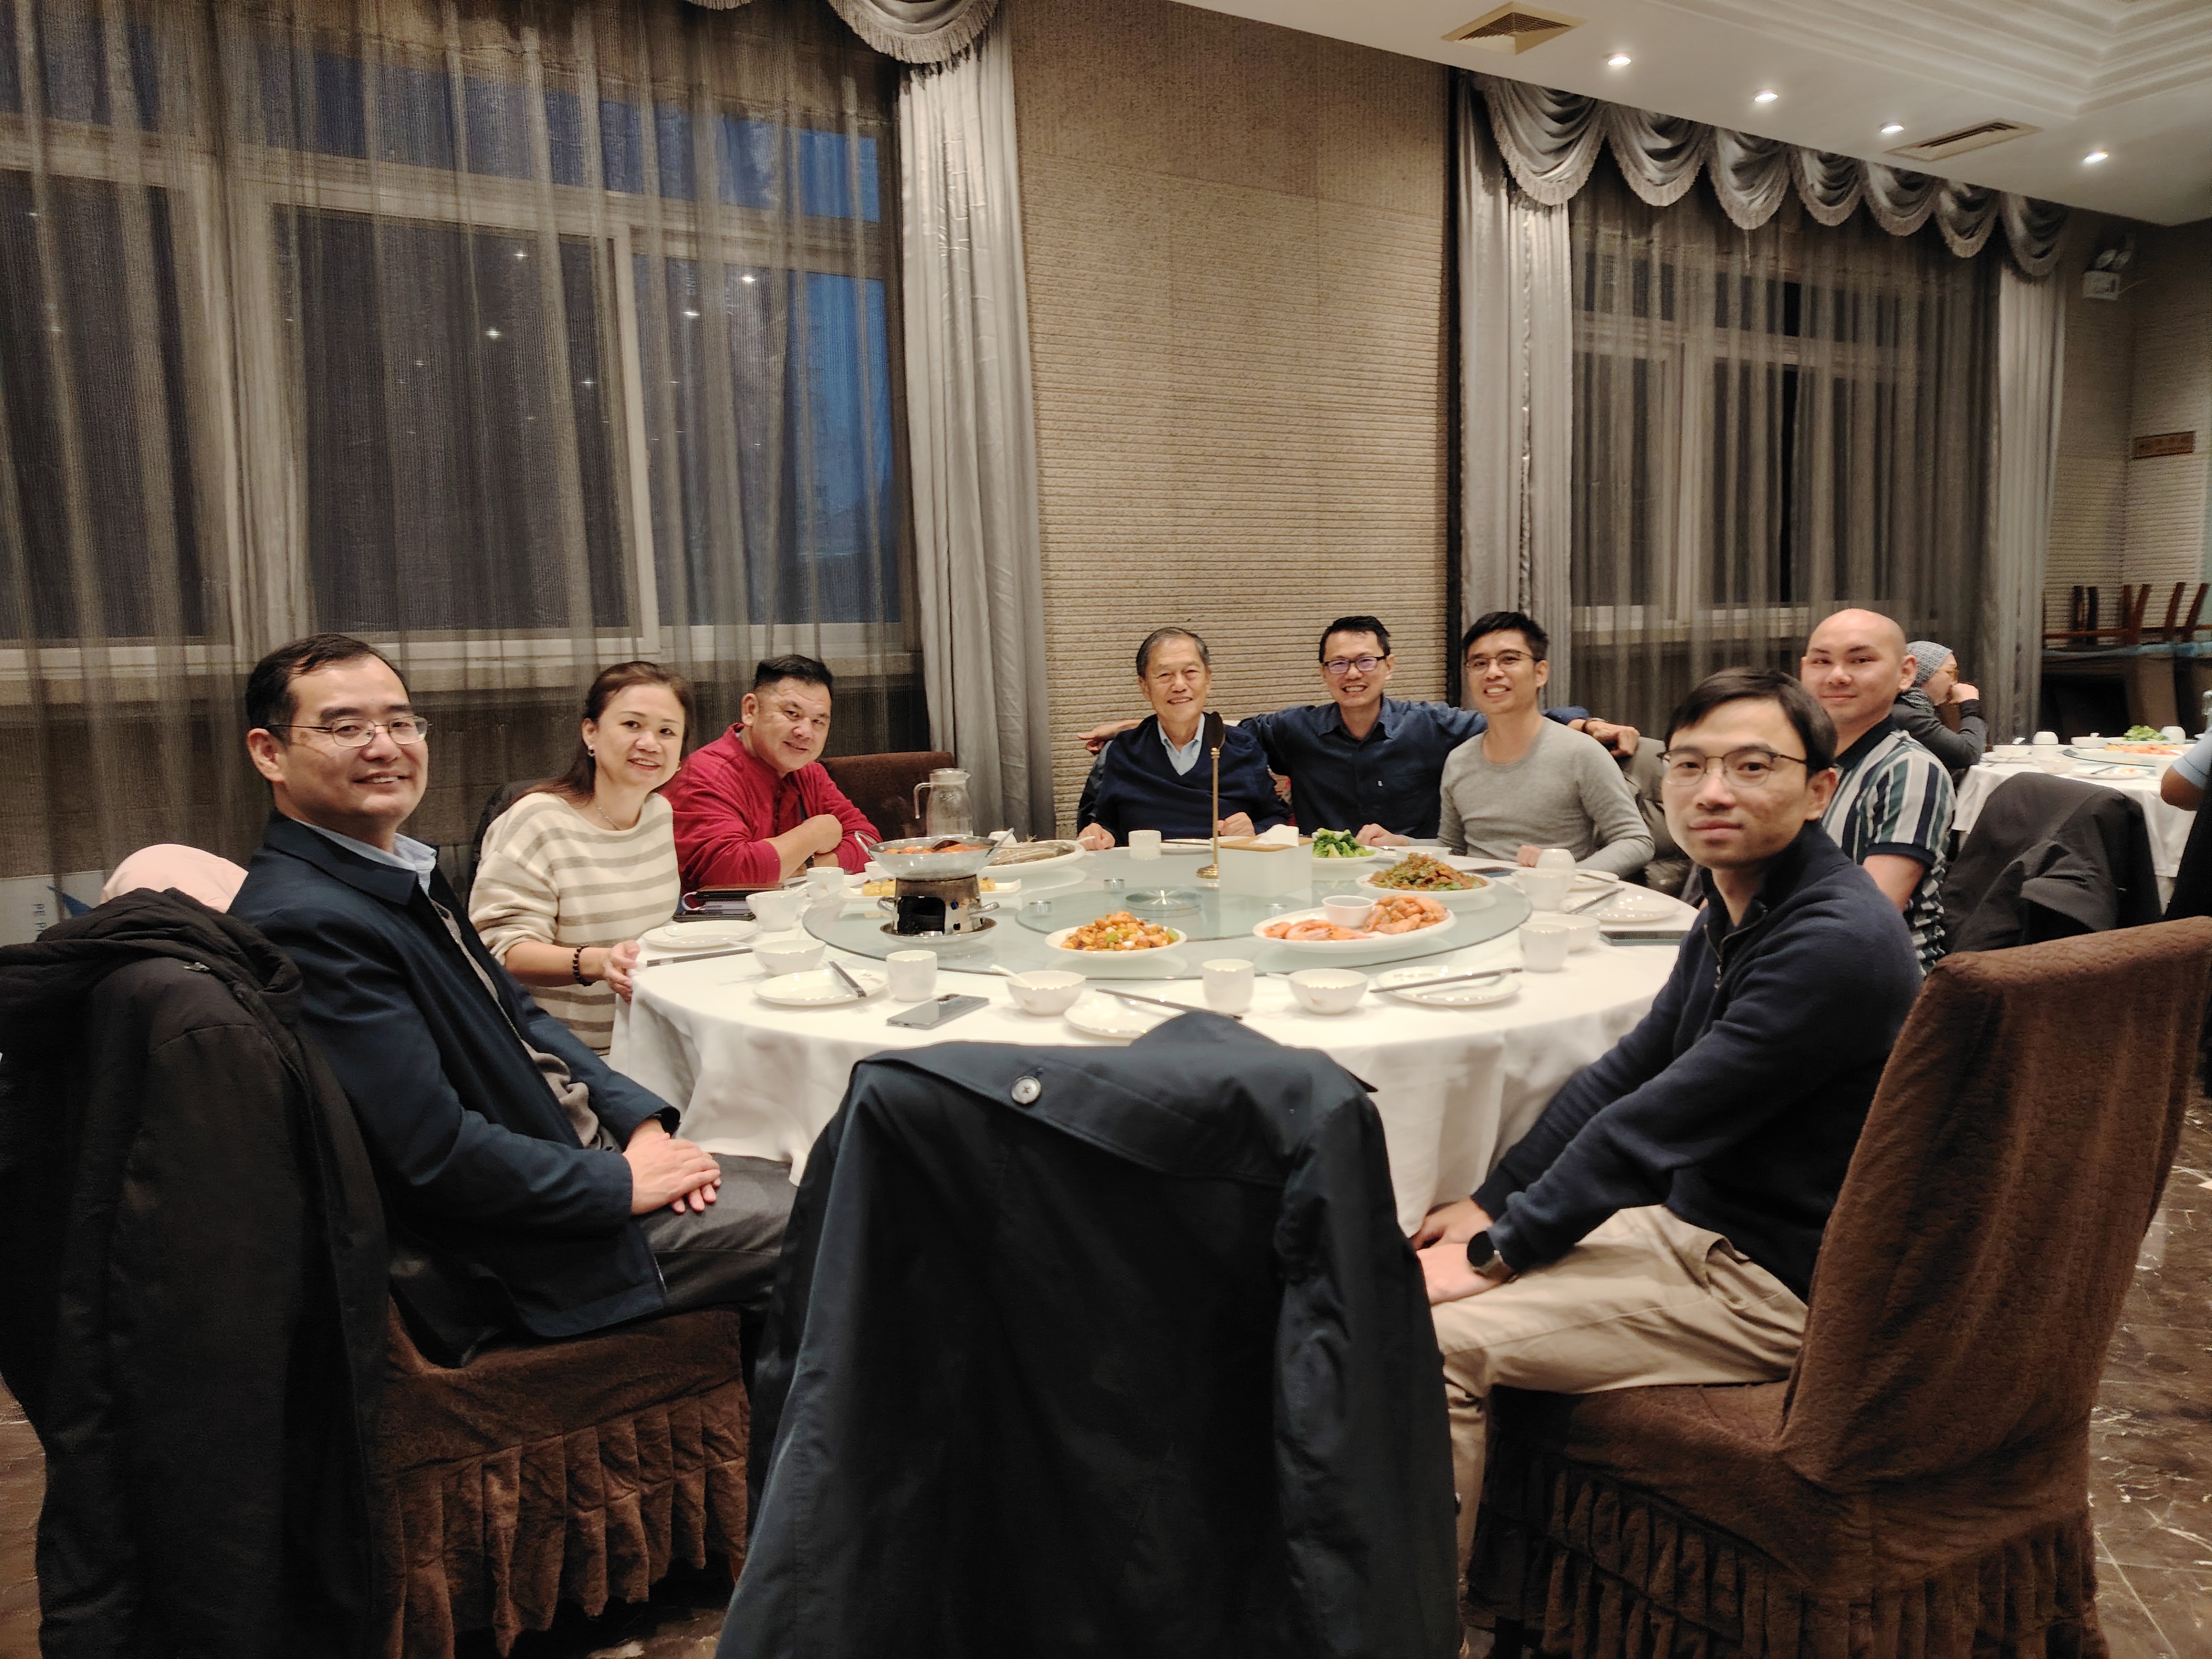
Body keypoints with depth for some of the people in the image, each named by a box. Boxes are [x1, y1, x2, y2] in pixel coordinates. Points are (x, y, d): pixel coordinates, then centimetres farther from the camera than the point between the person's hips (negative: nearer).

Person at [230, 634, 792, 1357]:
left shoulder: (406, 867, 7)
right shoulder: (303, 922, -23)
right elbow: (437, 1153, -26)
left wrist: (639, 1121, 1)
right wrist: (622, 1183, -16)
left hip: (582, 1153, 9)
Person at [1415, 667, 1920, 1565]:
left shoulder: (1837, 940, -25)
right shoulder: (1733, 913, 7)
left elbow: (1657, 1123, -26)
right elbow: (1621, 1074, 9)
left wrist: (1497, 1253, -18)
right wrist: (1491, 1204, 2)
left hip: (1772, 1285, -9)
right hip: (1696, 1225, 10)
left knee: (1436, 1339, -18)